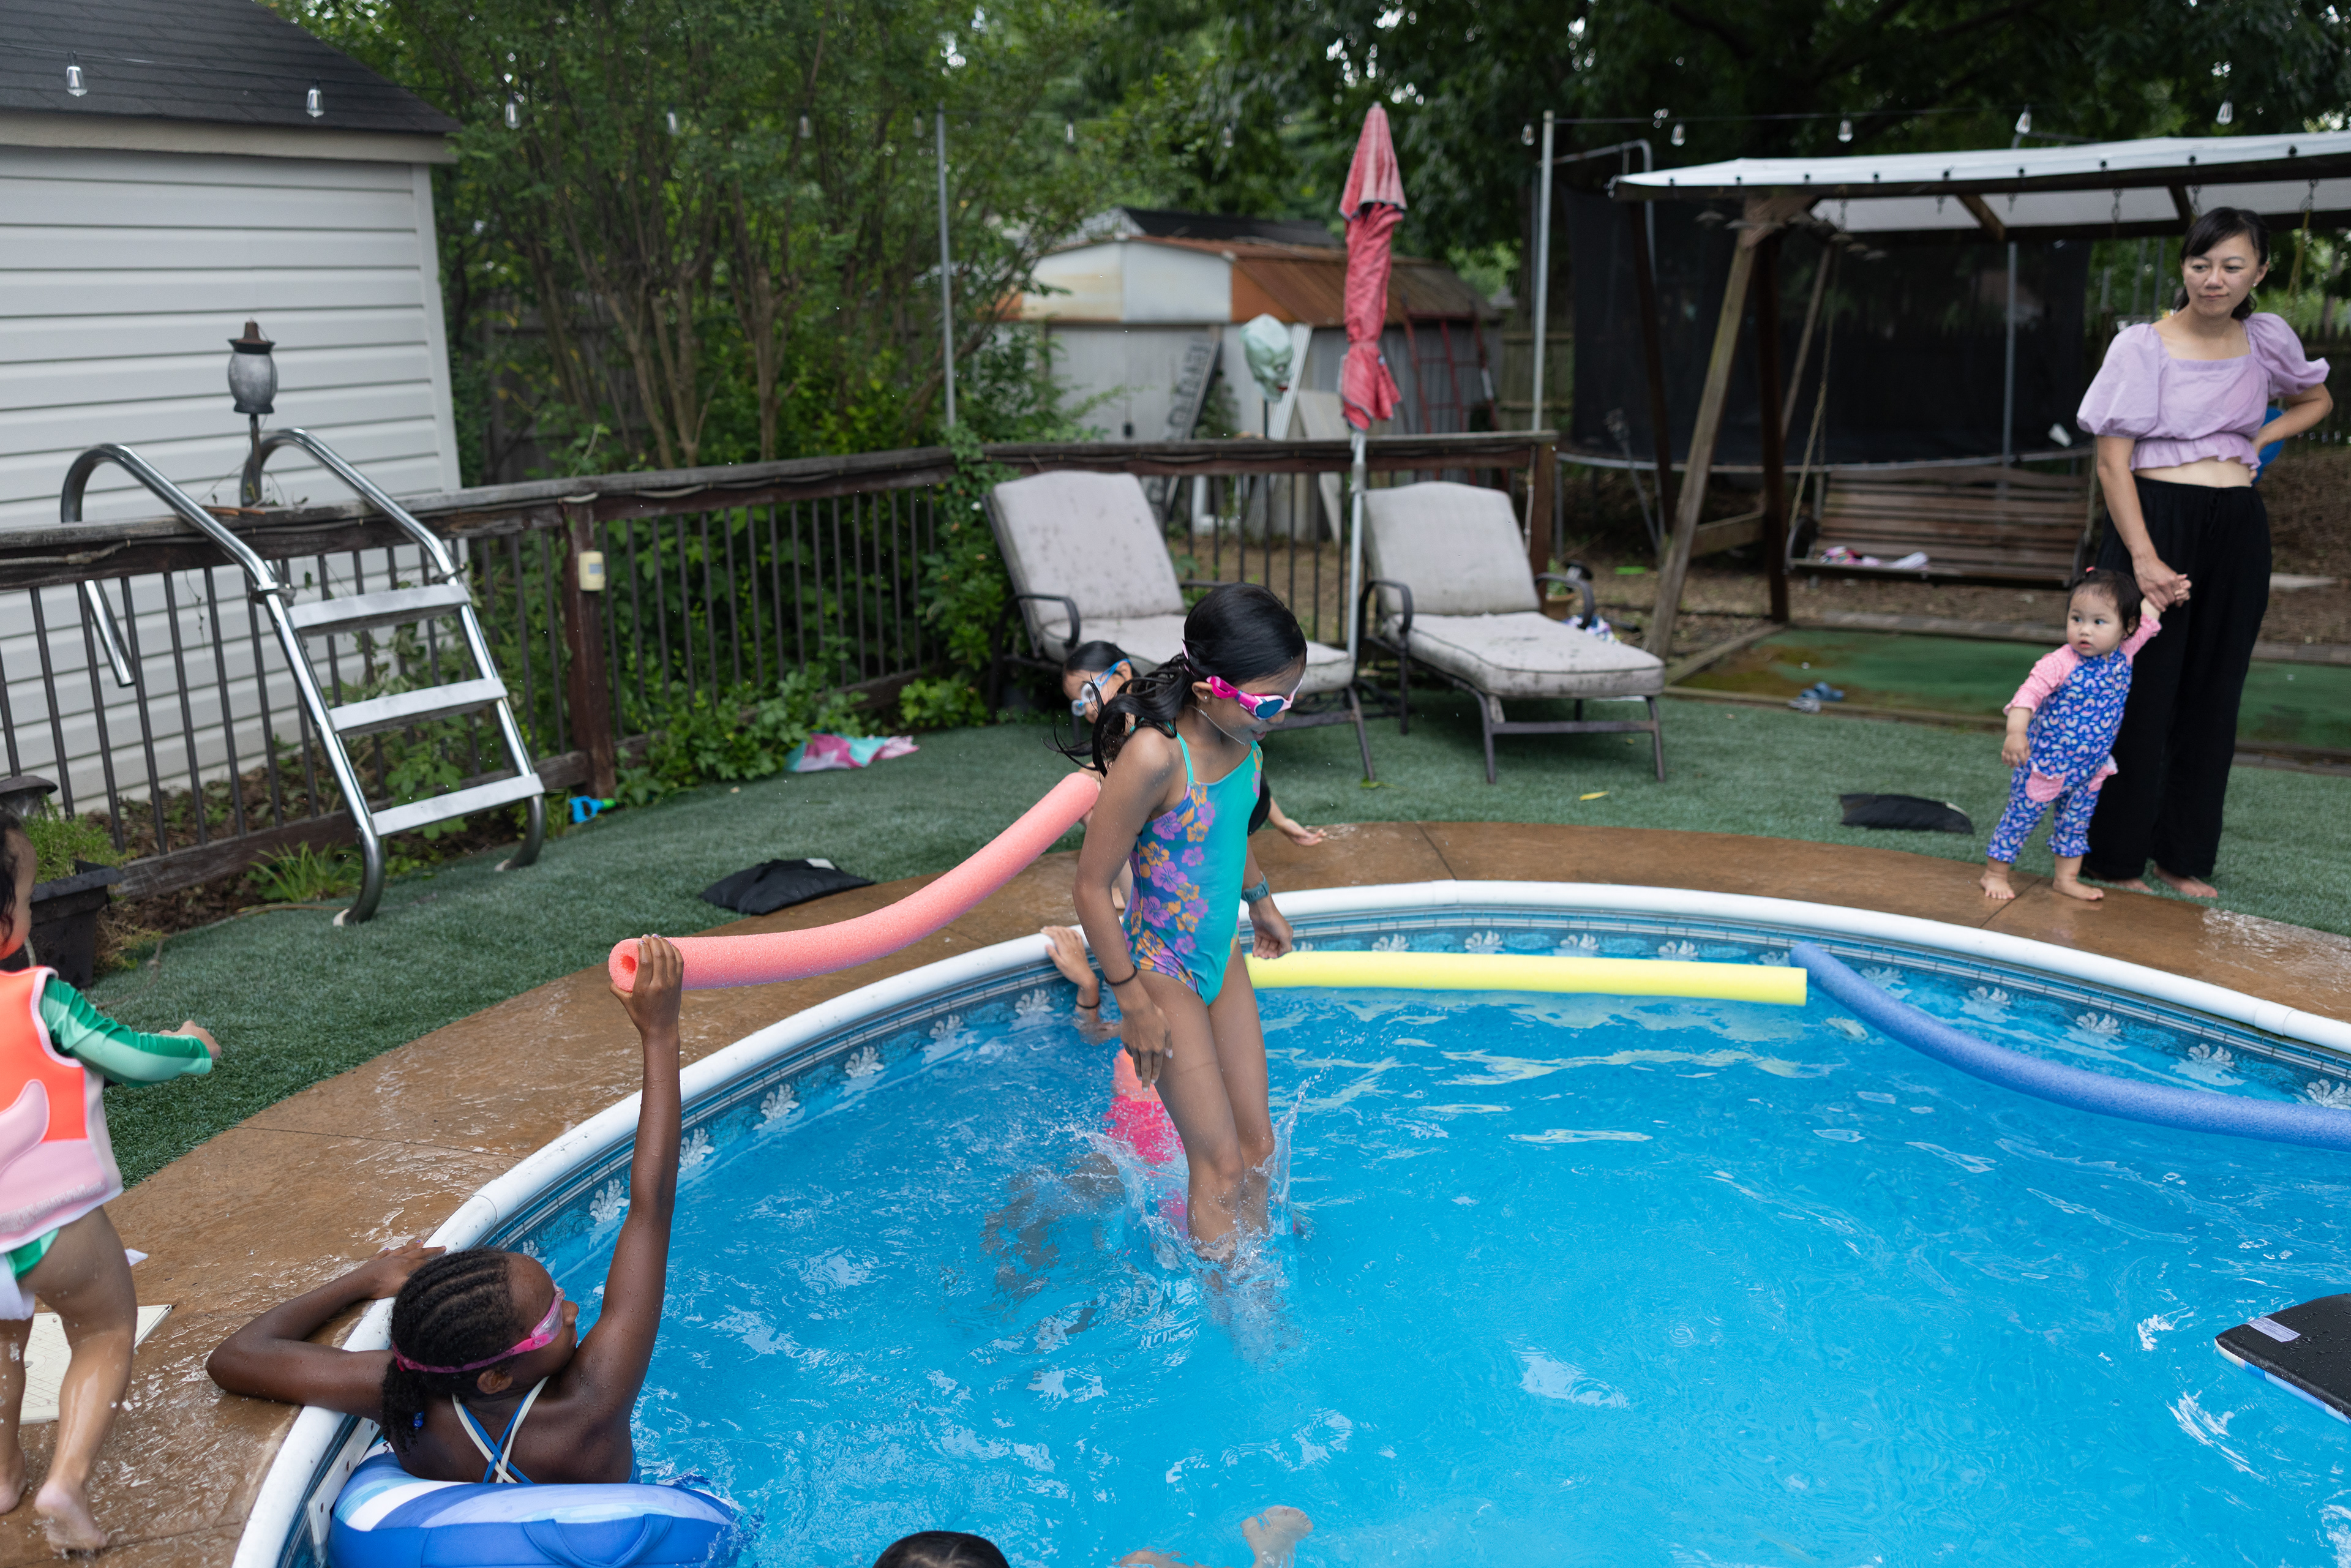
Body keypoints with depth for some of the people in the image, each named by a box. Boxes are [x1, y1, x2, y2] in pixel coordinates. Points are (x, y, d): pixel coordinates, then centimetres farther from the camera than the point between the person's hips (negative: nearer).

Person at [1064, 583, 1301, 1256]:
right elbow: (1093, 886, -24)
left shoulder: (1242, 736, -7)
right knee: (1219, 1166, -1)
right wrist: (1134, 1004, -17)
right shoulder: (1154, 755, -31)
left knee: (1258, 1145, 14)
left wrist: (1260, 901, 28)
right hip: (1162, 972, -7)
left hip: (1223, 961, 7)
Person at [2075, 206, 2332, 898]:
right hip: (2156, 522, -5)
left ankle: (2183, 856, 20)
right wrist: (2144, 557, -19)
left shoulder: (2269, 339, 8)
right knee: (2140, 694, -3)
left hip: (2238, 532, 5)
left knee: (2212, 696, 9)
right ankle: (2115, 859, 9)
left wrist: (2258, 440, 8)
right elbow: (2112, 462, -10)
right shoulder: (2141, 346, -5)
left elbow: (2316, 401, 28)